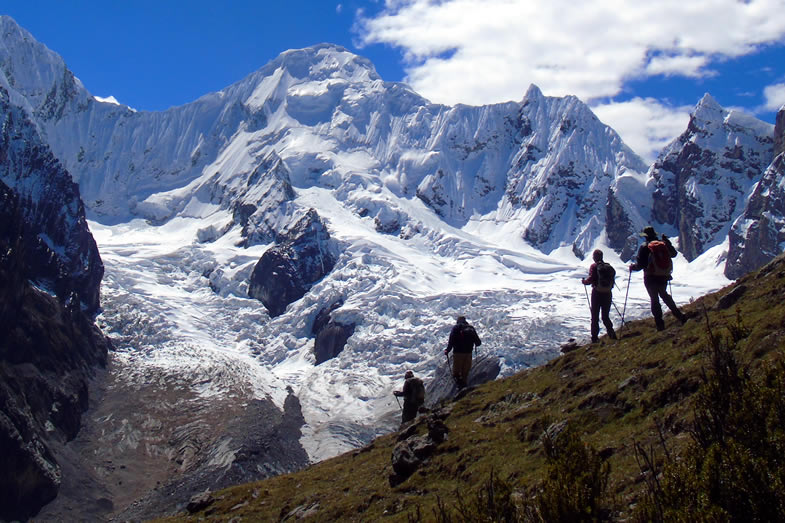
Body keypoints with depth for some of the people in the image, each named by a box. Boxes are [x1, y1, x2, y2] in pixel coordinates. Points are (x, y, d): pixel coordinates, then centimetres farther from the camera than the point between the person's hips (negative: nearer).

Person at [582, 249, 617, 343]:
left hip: (597, 293, -4)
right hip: (608, 294, 4)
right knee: (606, 316, 17)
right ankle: (611, 333, 3)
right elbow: (613, 275, 5)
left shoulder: (594, 266, -9)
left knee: (595, 317, 6)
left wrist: (584, 281, 4)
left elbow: (591, 279, -16)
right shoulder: (609, 266, 3)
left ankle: (595, 338, 4)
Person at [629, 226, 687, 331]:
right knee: (665, 295, 25)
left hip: (651, 278, -5)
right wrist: (667, 241, 31)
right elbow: (674, 254, 20)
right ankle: (679, 315, 21)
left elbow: (640, 265, -14)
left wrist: (632, 267, 6)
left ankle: (660, 324, 5)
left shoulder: (645, 247, -13)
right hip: (664, 277, 5)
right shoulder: (664, 244, 1)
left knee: (654, 299, 6)